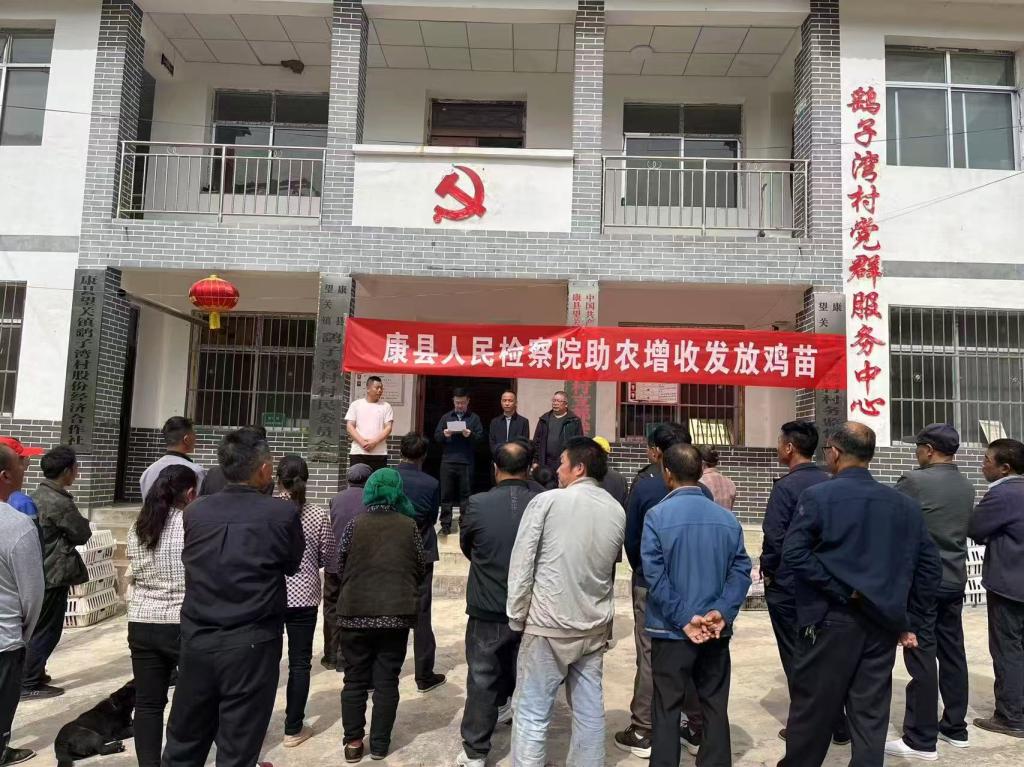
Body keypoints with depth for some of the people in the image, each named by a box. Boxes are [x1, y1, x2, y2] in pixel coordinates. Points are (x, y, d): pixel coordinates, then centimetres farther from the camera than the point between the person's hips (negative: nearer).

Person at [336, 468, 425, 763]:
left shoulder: (355, 524, -2)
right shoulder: (410, 526, -1)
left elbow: (340, 568, 6)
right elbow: (420, 569, 6)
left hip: (355, 612, 0)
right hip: (396, 614, 0)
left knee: (355, 679, 13)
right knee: (387, 680, 10)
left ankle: (353, 741, 16)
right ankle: (379, 743, 16)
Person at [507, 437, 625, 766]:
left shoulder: (547, 501, -12)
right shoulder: (617, 511, 3)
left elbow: (521, 563, -10)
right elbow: (611, 567, 8)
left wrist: (517, 615, -1)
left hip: (549, 623, -5)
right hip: (595, 625, 5)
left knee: (532, 713, 4)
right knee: (590, 710, 15)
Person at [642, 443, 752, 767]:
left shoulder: (657, 515, -12)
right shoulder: (727, 517, 0)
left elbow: (655, 575, -17)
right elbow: (741, 569, -5)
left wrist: (683, 618, -13)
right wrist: (721, 612, -10)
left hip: (671, 630, -3)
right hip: (716, 631, 3)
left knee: (667, 709, 9)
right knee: (715, 707, 16)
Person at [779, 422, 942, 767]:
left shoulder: (818, 496, -9)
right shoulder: (905, 504, 6)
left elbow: (793, 553, -19)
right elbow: (930, 566, 7)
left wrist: (841, 590, -12)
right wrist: (910, 621, 11)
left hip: (831, 622, -4)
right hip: (883, 625, 4)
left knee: (812, 708, 9)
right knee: (871, 715, 12)